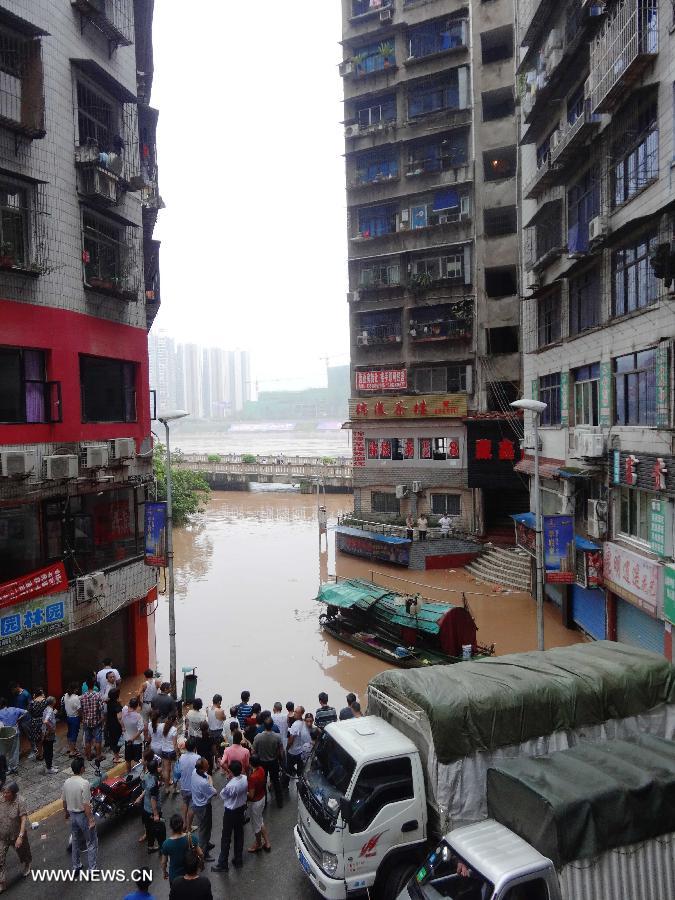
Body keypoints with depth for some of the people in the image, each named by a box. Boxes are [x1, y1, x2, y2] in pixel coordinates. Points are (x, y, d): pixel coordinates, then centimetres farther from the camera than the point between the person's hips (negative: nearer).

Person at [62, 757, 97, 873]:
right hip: (83, 815, -6)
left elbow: (64, 801, 6)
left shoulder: (66, 782, -7)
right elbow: (86, 805, -25)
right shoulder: (84, 783, -27)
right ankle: (91, 869, 15)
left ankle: (76, 866, 36)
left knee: (75, 841, 23)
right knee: (91, 842, 9)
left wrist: (66, 812, 24)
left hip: (72, 815, 6)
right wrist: (91, 820, -16)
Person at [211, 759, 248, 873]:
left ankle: (223, 864, 24)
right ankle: (238, 860, 35)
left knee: (226, 838, 10)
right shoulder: (245, 779, -16)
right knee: (239, 835, 21)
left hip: (230, 812, -6)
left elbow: (222, 796, -14)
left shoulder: (230, 785, -34)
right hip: (241, 809, 6)